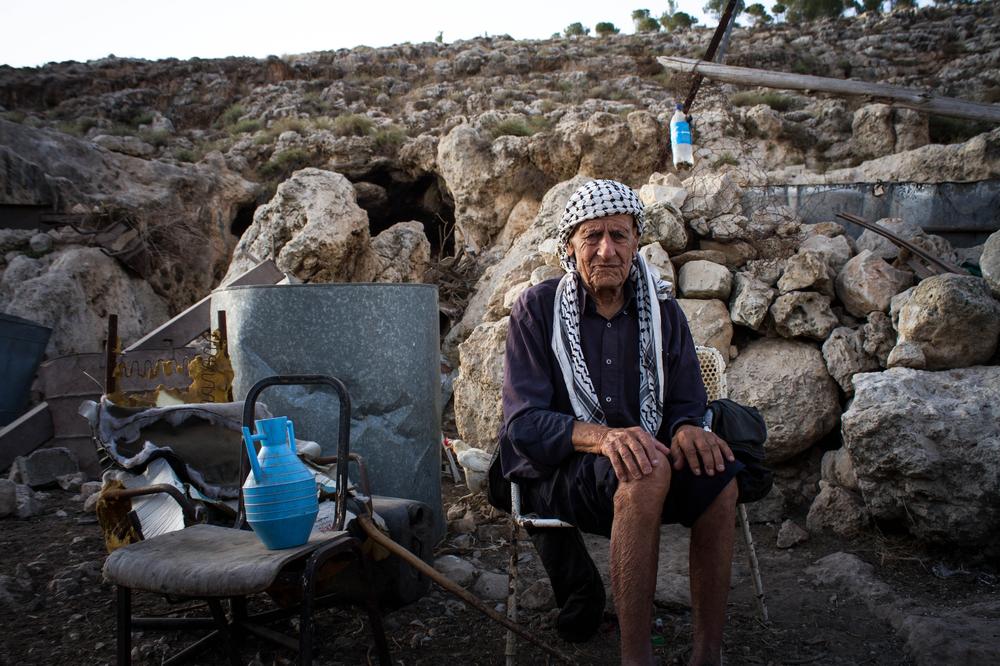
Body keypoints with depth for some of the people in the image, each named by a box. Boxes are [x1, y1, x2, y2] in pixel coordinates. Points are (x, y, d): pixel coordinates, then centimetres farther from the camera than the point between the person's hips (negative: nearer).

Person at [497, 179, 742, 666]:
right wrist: (602, 436, -32)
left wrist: (686, 429, -20)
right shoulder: (537, 310, -5)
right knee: (648, 473, -35)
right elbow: (522, 423, -13)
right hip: (554, 471, -4)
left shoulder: (662, 312, 7)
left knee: (717, 474, -27)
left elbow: (687, 403, 7)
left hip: (638, 463, 4)